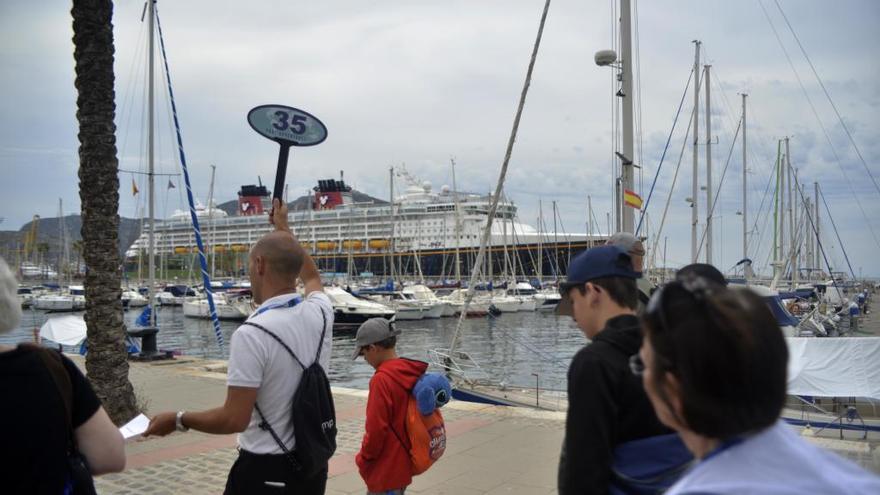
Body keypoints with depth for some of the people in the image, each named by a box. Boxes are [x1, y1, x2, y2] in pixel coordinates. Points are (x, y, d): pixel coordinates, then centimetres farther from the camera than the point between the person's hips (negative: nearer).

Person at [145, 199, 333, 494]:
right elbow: (311, 276, 22)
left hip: (264, 471, -6)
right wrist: (284, 228, 33)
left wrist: (177, 420, -4)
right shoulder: (320, 314, -3)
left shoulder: (251, 334, -21)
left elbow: (234, 420, -20)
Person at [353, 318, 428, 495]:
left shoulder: (382, 379, -22)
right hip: (402, 464, 8)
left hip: (385, 470, -8)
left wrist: (363, 459, -6)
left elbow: (376, 429, -22)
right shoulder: (411, 373, 3)